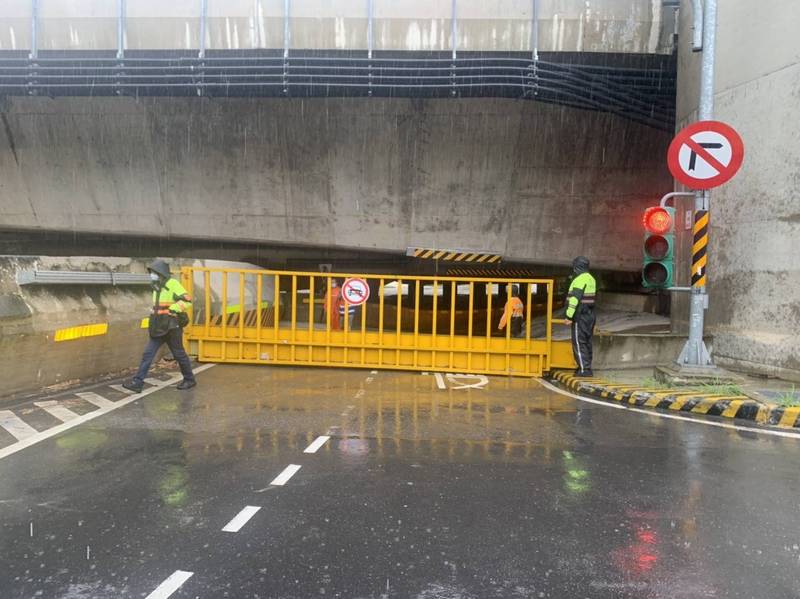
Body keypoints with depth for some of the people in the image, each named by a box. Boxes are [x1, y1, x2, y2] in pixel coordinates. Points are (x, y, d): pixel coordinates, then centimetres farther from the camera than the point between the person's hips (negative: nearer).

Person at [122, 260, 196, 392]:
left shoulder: (173, 285, -14)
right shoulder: (157, 287, 14)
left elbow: (187, 301, -24)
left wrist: (172, 310, -24)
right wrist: (155, 315, 17)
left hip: (171, 328, -8)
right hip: (159, 328, 8)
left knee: (179, 354, 5)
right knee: (148, 354, 1)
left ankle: (189, 380, 21)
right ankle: (137, 382, 2)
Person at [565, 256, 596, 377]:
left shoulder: (580, 279, -15)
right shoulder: (591, 279, 15)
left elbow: (575, 299, -22)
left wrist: (569, 315, -20)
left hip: (580, 316, -9)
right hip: (590, 315, 10)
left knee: (579, 342, -7)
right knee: (587, 342, 12)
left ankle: (584, 369, -9)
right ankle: (586, 368, 18)